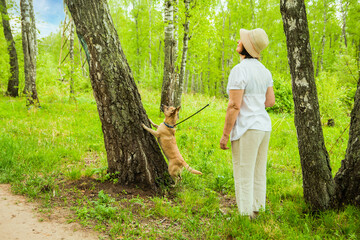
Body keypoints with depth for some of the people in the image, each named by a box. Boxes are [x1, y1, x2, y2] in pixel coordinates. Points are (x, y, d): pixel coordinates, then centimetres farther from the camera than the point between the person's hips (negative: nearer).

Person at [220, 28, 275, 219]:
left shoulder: (239, 70, -15)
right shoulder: (263, 70, 9)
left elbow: (234, 106, -18)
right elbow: (271, 101, 12)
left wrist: (225, 135, -12)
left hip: (246, 128, -8)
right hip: (264, 126, 9)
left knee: (244, 177, 0)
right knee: (258, 174, 16)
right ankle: (256, 212, 26)